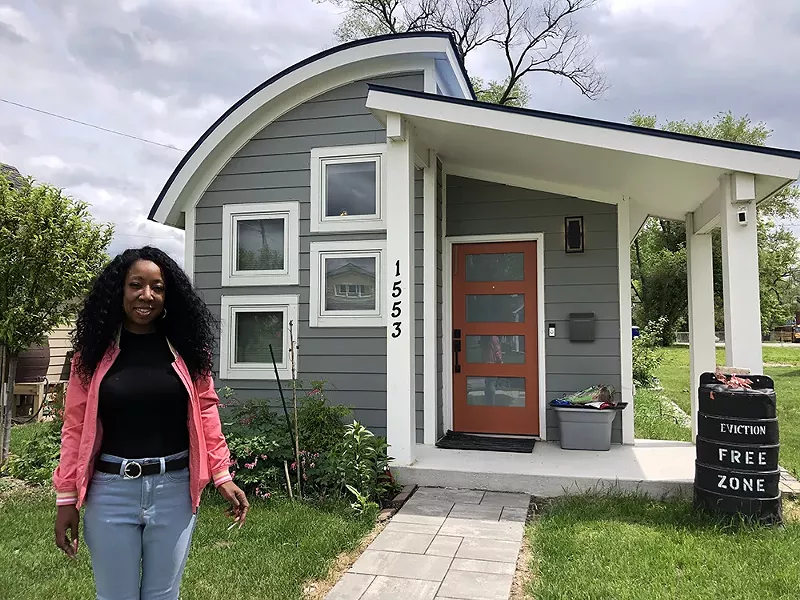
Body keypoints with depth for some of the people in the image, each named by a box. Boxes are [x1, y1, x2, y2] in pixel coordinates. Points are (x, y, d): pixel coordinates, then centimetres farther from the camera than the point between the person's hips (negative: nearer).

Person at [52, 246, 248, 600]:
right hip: (111, 490, 0)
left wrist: (222, 475, -4)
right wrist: (66, 498, -2)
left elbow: (205, 411, 1)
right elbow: (75, 427, -2)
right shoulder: (95, 350, -2)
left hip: (174, 489, 1)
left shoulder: (184, 348, 0)